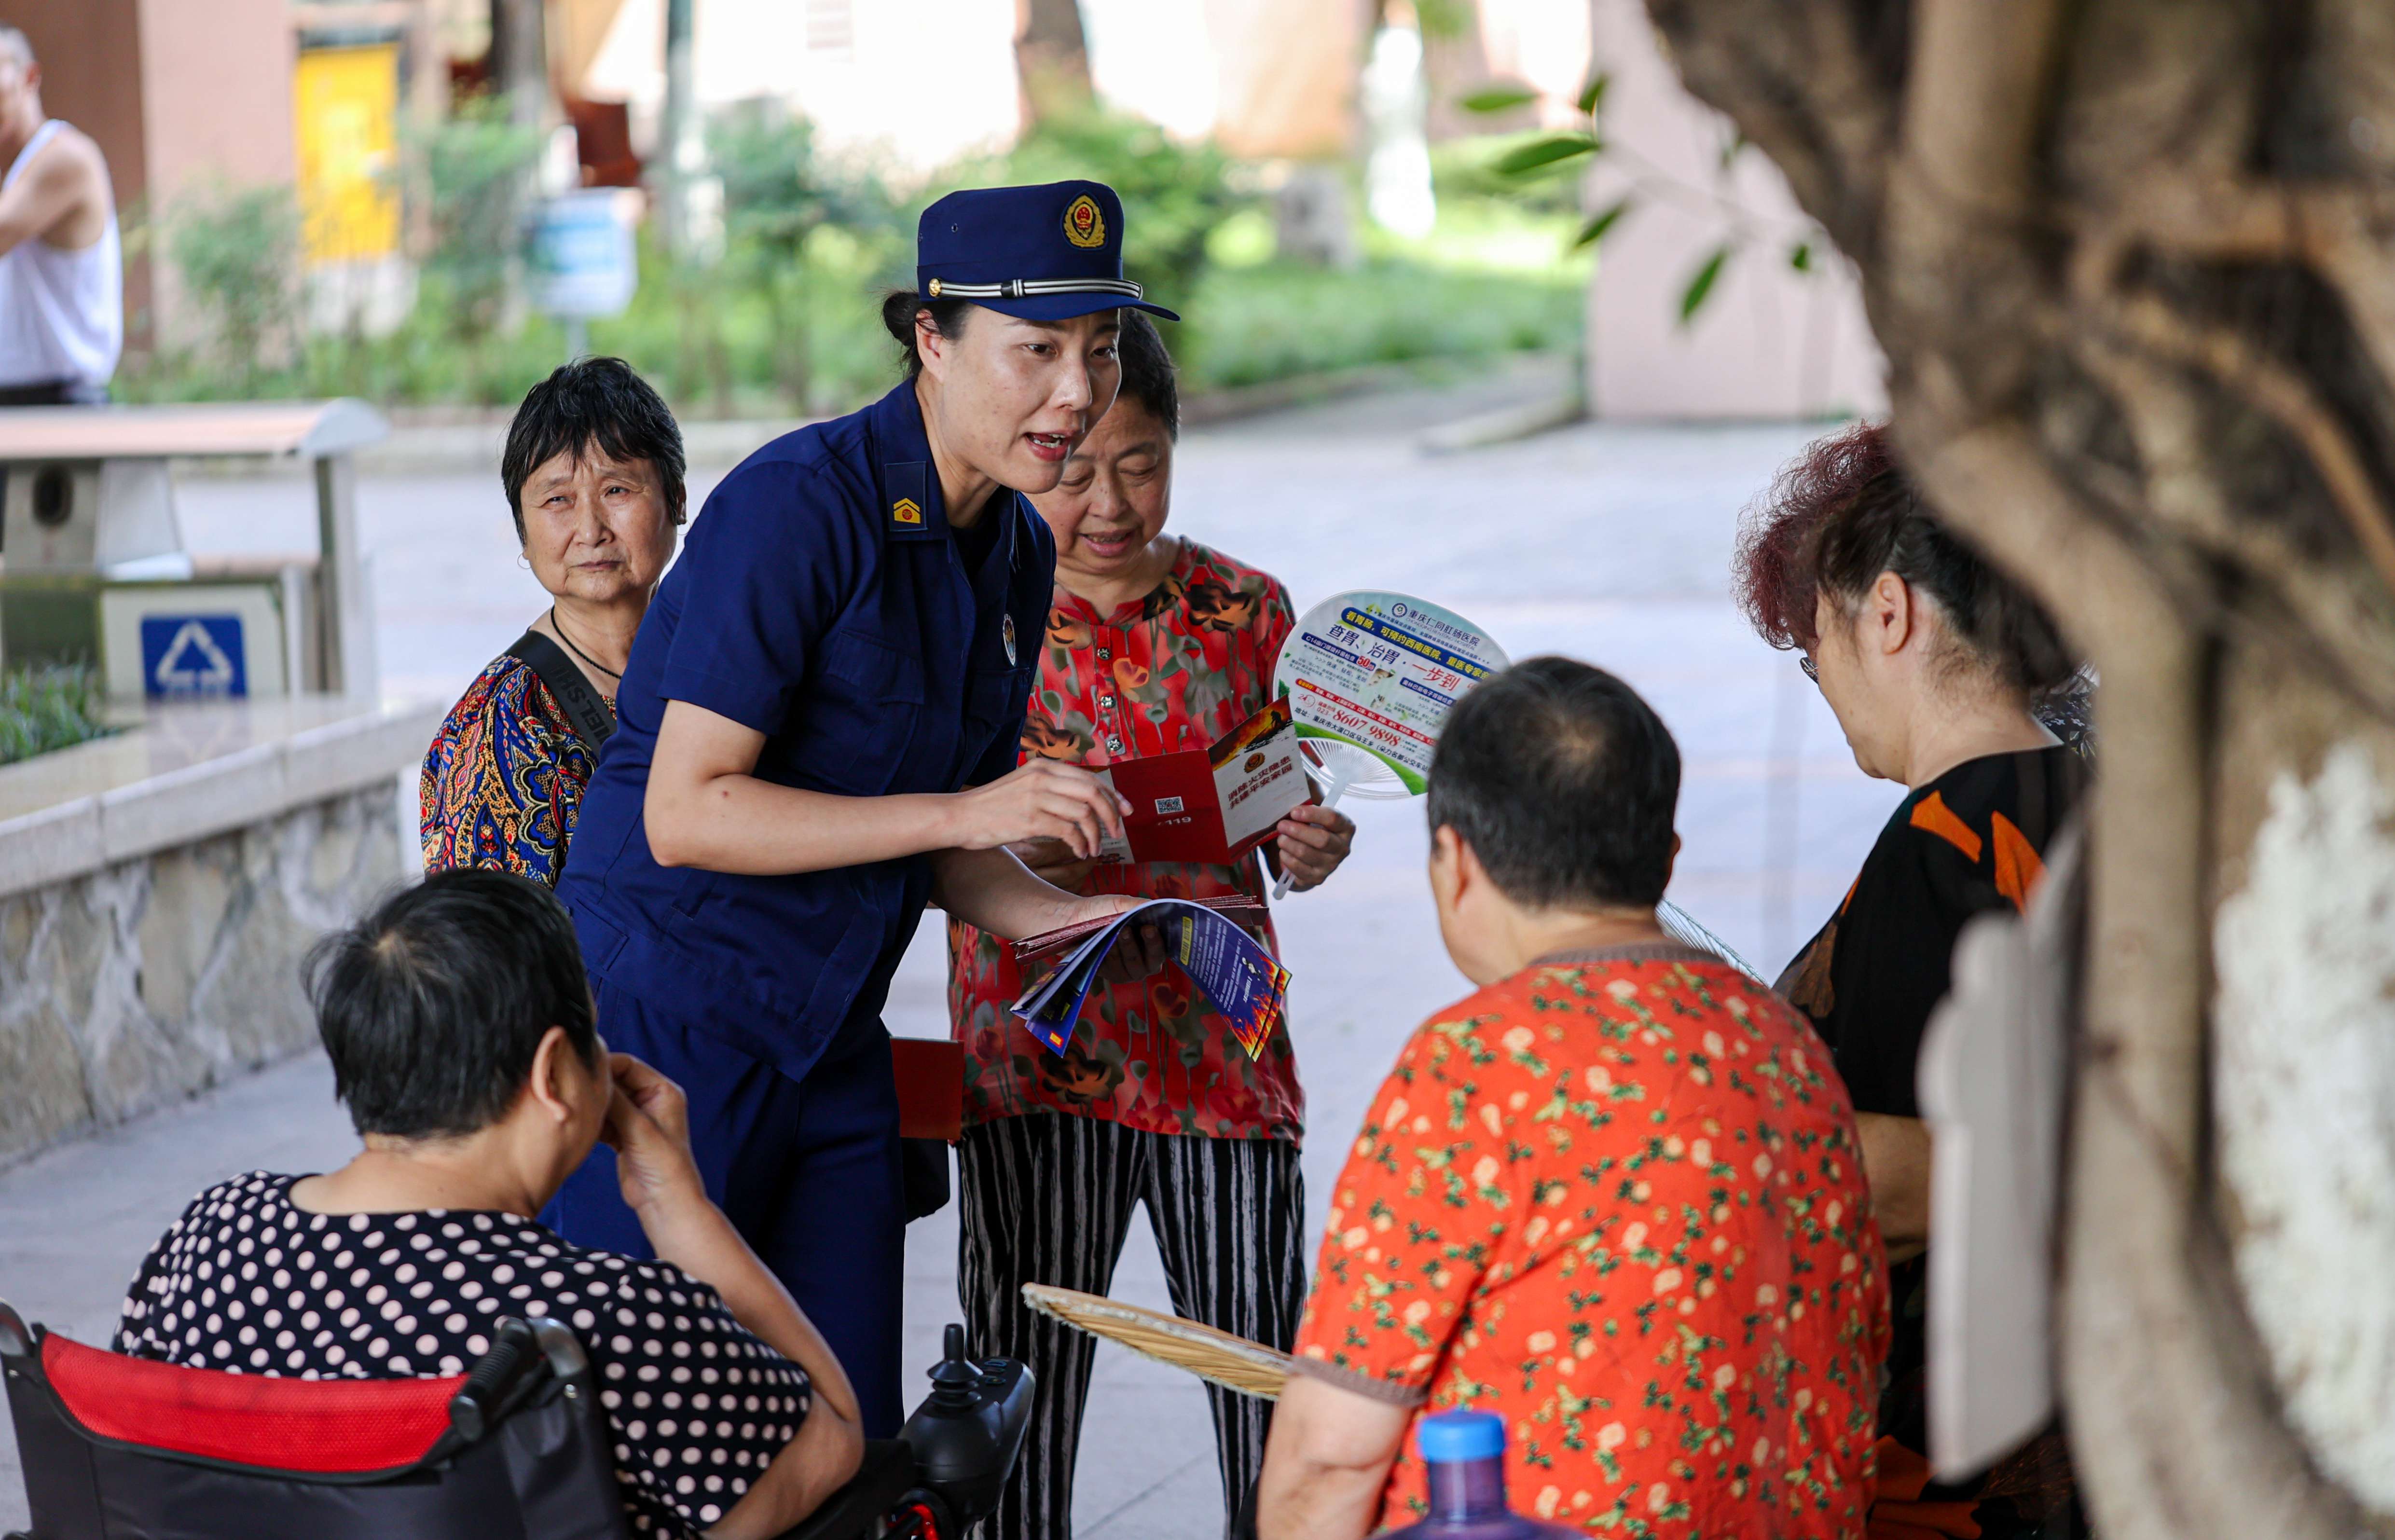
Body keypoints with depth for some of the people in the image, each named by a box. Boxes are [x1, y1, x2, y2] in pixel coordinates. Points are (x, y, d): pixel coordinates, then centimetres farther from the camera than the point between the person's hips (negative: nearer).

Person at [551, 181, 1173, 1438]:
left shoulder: (1018, 553, 9)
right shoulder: (798, 504, -17)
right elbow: (685, 813, -22)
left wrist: (1067, 917, -2)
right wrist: (966, 812, -23)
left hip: (832, 1049, 8)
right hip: (667, 1025, -7)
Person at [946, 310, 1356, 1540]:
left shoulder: (1245, 611, 5)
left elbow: (1283, 820, 11)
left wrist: (1310, 849, -11)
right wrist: (999, 851, -20)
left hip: (1219, 1053, 1)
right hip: (1034, 1050, -1)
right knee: (1023, 1378, 3)